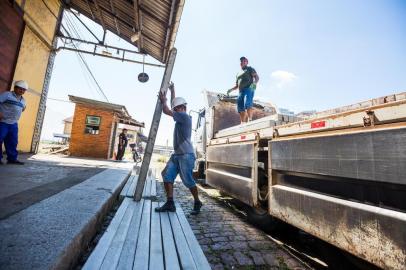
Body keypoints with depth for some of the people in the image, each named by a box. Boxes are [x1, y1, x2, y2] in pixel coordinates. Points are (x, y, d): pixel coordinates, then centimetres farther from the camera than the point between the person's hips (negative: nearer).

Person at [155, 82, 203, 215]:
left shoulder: (185, 116, -11)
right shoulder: (181, 117, 16)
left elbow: (166, 111, -11)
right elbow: (174, 104, 31)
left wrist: (163, 101, 6)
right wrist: (172, 90, 32)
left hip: (186, 155, -9)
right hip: (177, 154, 9)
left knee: (188, 181, -3)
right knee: (167, 175, 0)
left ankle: (197, 203, 17)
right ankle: (170, 203, 3)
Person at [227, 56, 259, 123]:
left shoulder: (250, 69, 15)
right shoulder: (239, 73, 32)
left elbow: (257, 77, 1)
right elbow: (237, 85, 32)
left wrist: (254, 83, -21)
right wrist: (231, 89, 13)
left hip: (249, 89, -6)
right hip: (241, 91, 6)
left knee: (247, 104, -25)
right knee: (240, 108, -4)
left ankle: (250, 120, -30)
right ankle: (243, 123, -3)